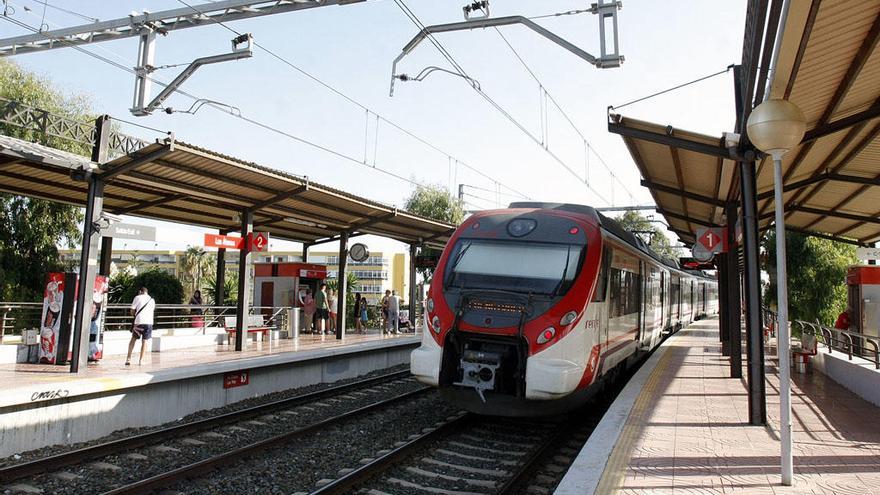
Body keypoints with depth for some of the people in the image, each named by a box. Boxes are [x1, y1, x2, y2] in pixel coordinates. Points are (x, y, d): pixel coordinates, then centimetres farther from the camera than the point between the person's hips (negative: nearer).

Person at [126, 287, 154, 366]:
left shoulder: (138, 297, 6)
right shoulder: (152, 300, 18)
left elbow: (132, 311, 3)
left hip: (139, 321, -2)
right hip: (149, 322, 2)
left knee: (133, 338, 12)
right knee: (144, 341, 7)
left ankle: (128, 358, 9)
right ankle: (141, 360, 6)